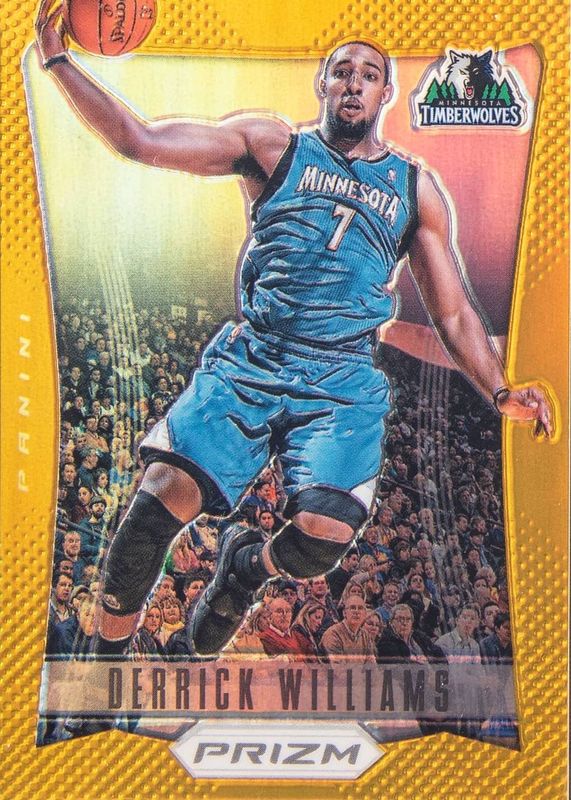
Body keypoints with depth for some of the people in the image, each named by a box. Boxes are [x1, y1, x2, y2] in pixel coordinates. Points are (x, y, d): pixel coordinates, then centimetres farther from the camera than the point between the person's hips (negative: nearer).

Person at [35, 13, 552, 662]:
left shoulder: (415, 188, 16)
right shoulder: (273, 145, 12)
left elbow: (453, 312, 16)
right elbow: (137, 141, 6)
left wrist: (499, 392, 2)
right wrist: (58, 60, -3)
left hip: (342, 385, 1)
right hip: (247, 363, 0)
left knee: (321, 537, -23)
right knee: (159, 501, -19)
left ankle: (248, 564, 15)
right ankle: (108, 649, 9)